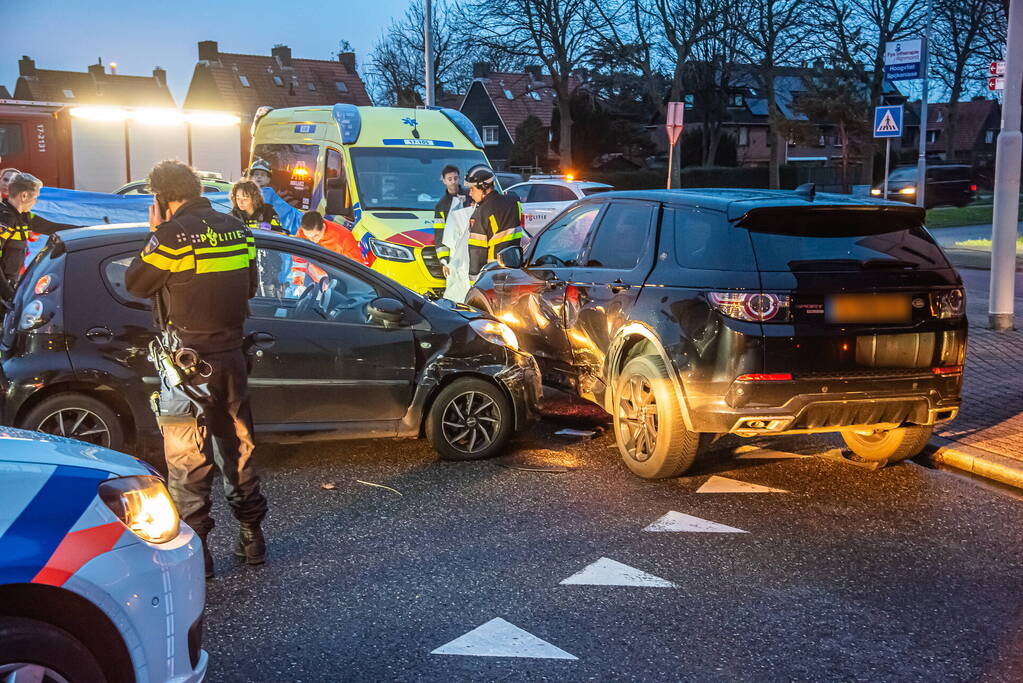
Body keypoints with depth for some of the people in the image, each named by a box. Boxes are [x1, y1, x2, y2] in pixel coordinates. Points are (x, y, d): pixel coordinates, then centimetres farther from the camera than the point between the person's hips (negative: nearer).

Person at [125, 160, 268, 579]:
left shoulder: (173, 235, -15)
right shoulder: (237, 231, 4)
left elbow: (135, 284, -5)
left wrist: (154, 234, 3)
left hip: (187, 363, -6)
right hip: (231, 357, 6)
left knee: (187, 459, 2)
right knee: (237, 446, 16)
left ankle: (194, 548, 7)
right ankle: (252, 536, 24)